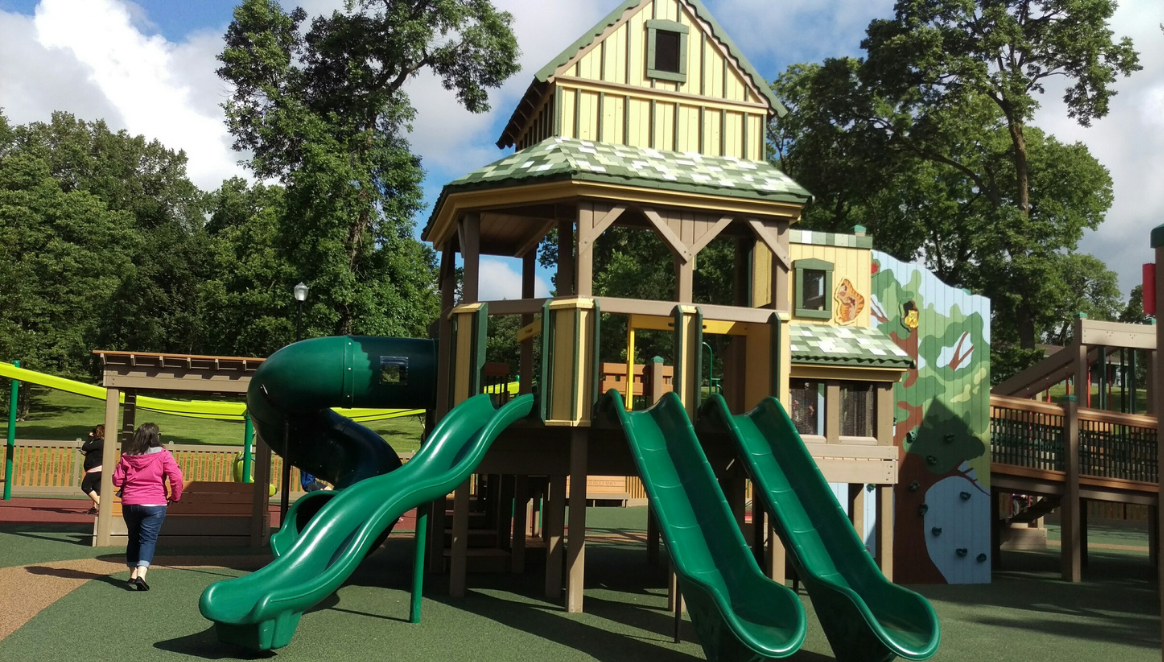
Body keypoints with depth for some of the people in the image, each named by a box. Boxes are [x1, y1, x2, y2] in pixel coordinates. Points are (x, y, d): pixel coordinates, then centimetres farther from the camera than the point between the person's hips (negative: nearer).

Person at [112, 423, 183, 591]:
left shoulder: (127, 456, 3)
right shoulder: (162, 455, -6)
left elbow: (117, 480, 4)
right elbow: (176, 478, -13)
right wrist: (175, 496, 3)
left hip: (129, 504, 3)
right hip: (154, 505, -3)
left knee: (134, 538, 18)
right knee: (148, 539, -2)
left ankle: (133, 574, 23)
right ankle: (141, 575, -17)